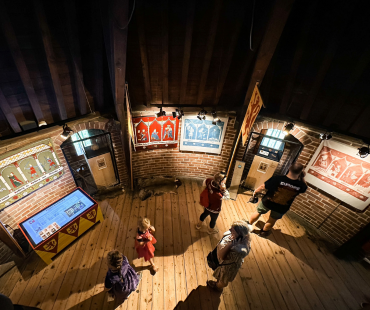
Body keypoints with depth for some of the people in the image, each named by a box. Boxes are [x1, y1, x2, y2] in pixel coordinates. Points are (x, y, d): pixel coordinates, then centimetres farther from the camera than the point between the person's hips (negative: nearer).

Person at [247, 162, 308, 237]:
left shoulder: (277, 179, -31)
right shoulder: (300, 185, -22)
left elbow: (263, 187, -19)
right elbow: (304, 187, 6)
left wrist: (256, 191, -1)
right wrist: (302, 177, -1)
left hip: (267, 202, -1)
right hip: (281, 208, 1)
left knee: (258, 212, 25)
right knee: (272, 220, 27)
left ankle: (248, 225, 45)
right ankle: (264, 232, 50)